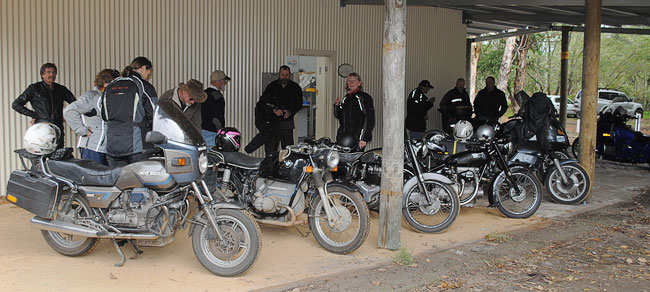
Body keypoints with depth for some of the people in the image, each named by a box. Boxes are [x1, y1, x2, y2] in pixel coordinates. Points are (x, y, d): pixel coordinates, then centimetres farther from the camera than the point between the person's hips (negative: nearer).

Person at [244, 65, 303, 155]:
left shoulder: (295, 88, 5)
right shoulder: (272, 87, 4)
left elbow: (298, 104, 5)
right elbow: (263, 102, -2)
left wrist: (290, 112, -14)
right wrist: (274, 110, -17)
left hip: (287, 122, 0)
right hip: (272, 122, 0)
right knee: (270, 149, 1)